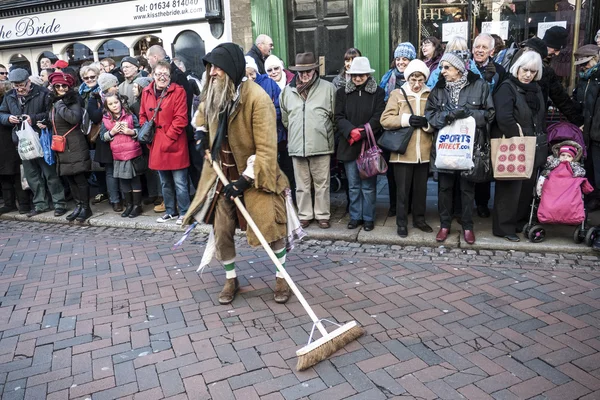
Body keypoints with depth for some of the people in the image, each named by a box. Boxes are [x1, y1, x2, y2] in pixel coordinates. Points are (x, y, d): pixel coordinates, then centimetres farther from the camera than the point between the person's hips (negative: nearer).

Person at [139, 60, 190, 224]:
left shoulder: (178, 91, -9)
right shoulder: (146, 92, 8)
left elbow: (180, 119, -15)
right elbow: (143, 115, 17)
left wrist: (168, 137, -16)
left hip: (174, 145, -6)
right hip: (156, 145, 6)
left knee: (180, 183, 0)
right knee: (165, 182, 17)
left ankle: (184, 213, 14)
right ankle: (170, 211, 31)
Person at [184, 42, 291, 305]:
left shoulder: (257, 98, -21)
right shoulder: (213, 92, 0)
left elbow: (266, 149, -22)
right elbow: (202, 113, 27)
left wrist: (245, 180, -24)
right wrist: (202, 133, 8)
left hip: (255, 177, -5)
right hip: (223, 175, 6)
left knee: (271, 227, -2)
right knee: (221, 231, 7)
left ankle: (281, 278, 21)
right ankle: (231, 279, 28)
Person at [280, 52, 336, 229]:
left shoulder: (328, 88, -1)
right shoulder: (288, 91, 8)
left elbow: (335, 117, 4)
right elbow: (285, 118, 19)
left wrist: (324, 133, 7)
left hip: (321, 145, -2)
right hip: (297, 146, 3)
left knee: (322, 183, 6)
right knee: (302, 184, 10)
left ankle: (322, 215, 19)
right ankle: (305, 215, 23)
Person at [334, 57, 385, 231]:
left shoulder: (378, 92, 4)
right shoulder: (342, 93, 10)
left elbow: (378, 118, -4)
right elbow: (339, 117, 2)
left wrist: (361, 133, -15)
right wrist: (351, 131, -16)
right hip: (349, 145, 2)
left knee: (368, 185, 2)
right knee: (353, 185, 9)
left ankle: (368, 217, 14)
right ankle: (355, 216, 19)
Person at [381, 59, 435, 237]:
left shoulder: (431, 95, 7)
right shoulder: (397, 94, 1)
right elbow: (385, 120, -6)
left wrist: (428, 122, -14)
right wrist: (407, 119, -18)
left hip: (424, 152, 3)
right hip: (403, 152, -2)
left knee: (421, 188, 14)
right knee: (403, 189, 5)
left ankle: (419, 219, 29)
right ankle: (402, 223, 17)